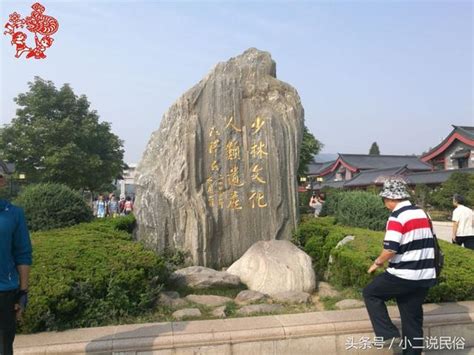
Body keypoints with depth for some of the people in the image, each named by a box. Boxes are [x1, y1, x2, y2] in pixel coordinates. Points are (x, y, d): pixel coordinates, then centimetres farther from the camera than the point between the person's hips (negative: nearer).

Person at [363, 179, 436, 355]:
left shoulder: (397, 217, -16)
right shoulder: (423, 213, 10)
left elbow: (390, 249, -21)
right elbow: (428, 243, 18)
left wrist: (377, 263, -4)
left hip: (403, 276, -8)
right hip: (425, 276, 8)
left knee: (370, 293, 11)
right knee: (413, 319, 16)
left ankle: (387, 333, 5)